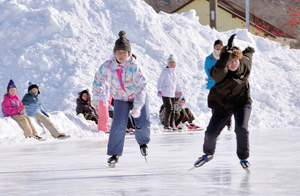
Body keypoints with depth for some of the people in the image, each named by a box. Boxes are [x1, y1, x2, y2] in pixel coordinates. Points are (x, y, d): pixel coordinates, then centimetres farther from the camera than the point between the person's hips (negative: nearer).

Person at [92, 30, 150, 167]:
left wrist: (137, 107, -34)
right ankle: (115, 154, -2)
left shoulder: (134, 66, -28)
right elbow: (98, 79, 0)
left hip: (138, 96, -1)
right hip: (120, 98, 1)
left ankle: (142, 141, 27)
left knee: (143, 123, -8)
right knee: (118, 125, -15)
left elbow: (142, 87, -28)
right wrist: (96, 97, 8)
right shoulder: (107, 66, -20)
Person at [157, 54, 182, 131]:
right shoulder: (165, 71, -6)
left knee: (172, 109, 5)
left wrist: (180, 92, 23)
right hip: (165, 93, -6)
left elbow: (177, 83, 25)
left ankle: (172, 125, 10)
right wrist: (159, 91, -13)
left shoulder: (175, 73, 14)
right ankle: (166, 125, -5)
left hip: (172, 94, 6)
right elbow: (160, 81, -6)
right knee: (169, 109, -11)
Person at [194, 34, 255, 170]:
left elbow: (247, 55, 9)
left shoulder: (245, 63, -16)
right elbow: (218, 70, -55)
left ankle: (243, 157, 4)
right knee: (211, 132, -3)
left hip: (242, 102, 1)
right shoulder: (220, 72, -28)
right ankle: (208, 154, 29)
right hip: (221, 105, -1)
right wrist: (228, 52, -61)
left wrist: (249, 51, 33)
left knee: (241, 129, -18)